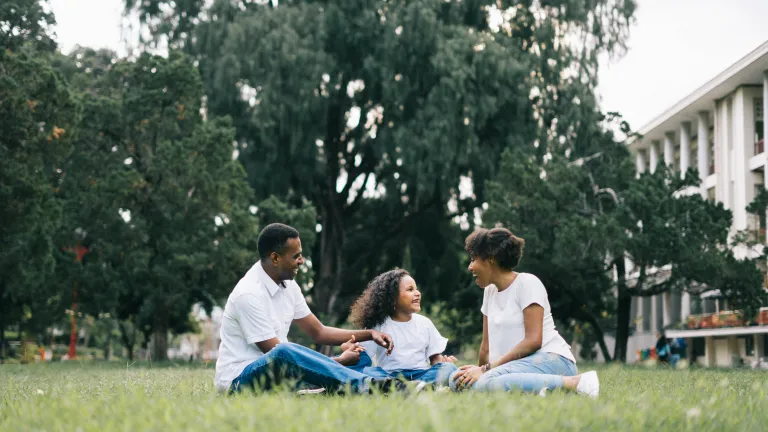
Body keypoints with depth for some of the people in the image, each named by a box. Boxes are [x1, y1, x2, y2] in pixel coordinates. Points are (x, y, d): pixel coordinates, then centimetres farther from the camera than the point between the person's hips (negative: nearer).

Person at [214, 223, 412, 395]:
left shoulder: (288, 285, 5)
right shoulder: (249, 294, -22)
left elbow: (318, 332, 14)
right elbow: (278, 354, -22)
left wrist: (369, 334, 2)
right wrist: (338, 361, -18)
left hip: (277, 374, 9)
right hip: (239, 379, -9)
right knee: (283, 355, -41)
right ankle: (366, 386, -49)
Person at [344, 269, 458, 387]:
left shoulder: (424, 323, 16)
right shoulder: (379, 325, 8)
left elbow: (435, 357, 16)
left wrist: (444, 362, -8)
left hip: (421, 375, 2)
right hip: (389, 377, -2)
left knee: (449, 368, -26)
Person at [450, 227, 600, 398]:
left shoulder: (527, 283, -5)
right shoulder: (489, 290, 18)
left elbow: (533, 341, -15)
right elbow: (487, 344, 19)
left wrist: (487, 369, -17)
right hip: (520, 365, 8)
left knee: (488, 382, -37)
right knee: (458, 381, -18)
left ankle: (574, 382, -26)